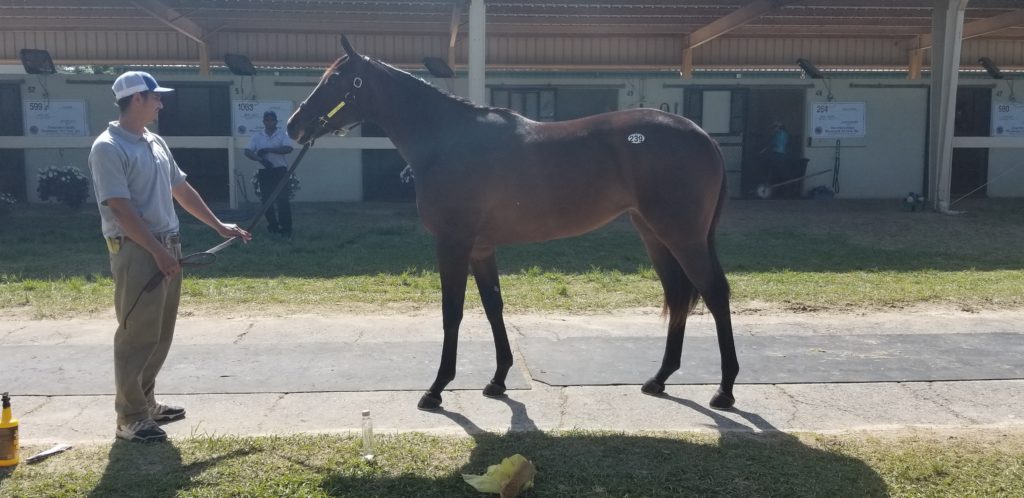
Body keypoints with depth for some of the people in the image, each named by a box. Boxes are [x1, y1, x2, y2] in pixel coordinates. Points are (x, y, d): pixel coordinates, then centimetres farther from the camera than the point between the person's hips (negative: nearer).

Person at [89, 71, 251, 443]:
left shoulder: (156, 142, 13)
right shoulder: (108, 148, -13)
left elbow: (181, 190, 21)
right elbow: (121, 210, -19)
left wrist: (219, 226, 21)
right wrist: (158, 252, -21)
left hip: (168, 245, 9)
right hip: (136, 251, -9)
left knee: (161, 332, 15)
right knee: (137, 334, -3)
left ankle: (145, 402, 28)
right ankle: (129, 418, 7)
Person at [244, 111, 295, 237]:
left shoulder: (282, 134, 0)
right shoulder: (257, 136, 7)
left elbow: (288, 149, -16)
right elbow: (247, 152, -2)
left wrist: (267, 150, -18)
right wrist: (261, 160, -20)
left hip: (280, 170, -3)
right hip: (264, 172, 3)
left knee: (283, 200, -9)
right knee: (266, 200, 5)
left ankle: (286, 229, -8)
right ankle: (273, 227, 17)